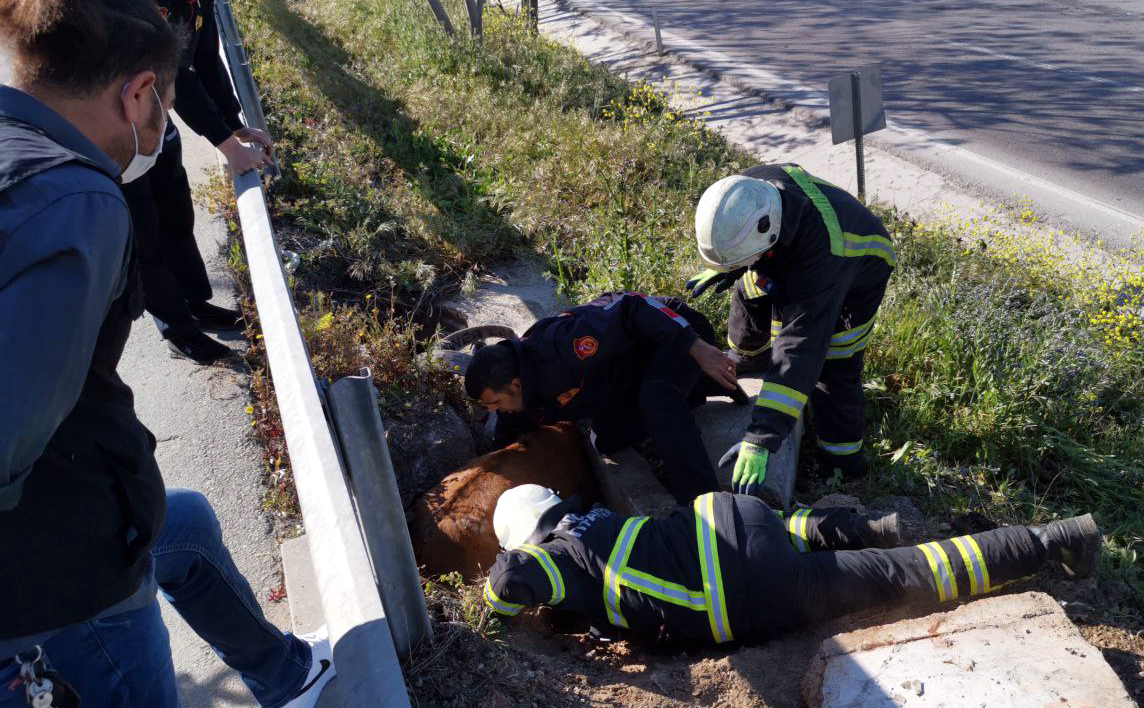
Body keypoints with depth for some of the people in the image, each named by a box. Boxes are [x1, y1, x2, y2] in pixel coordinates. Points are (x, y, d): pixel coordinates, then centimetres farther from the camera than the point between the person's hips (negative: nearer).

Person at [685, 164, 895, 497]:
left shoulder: (821, 254, -50)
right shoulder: (746, 193, -34)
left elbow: (800, 348, -52)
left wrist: (761, 439, -56)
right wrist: (725, 269, -3)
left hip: (853, 275, -6)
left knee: (831, 369, -12)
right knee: (749, 297, 20)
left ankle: (843, 461, 8)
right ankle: (748, 361, 51)